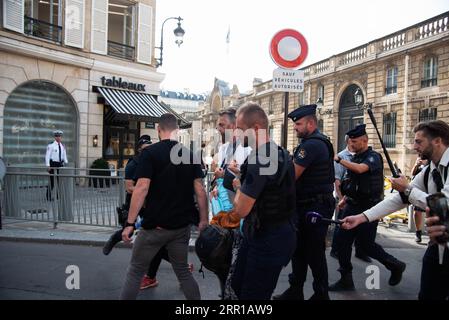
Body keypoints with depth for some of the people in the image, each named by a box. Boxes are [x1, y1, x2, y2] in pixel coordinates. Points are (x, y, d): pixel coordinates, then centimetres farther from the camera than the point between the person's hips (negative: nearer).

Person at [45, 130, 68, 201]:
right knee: (52, 181, -4)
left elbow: (64, 156, 17)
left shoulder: (62, 146, 12)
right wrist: (48, 165, -16)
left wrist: (66, 163, 8)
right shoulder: (51, 145, -7)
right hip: (53, 164, -6)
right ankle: (48, 197, 7)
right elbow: (47, 156, -10)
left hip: (60, 164, 6)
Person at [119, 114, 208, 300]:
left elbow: (142, 188, -17)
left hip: (155, 225, -4)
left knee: (135, 271, 13)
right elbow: (200, 190, 0)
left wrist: (130, 223, -13)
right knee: (182, 270, 19)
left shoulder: (150, 153, -9)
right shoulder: (190, 153, 3)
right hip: (182, 225, 4)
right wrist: (203, 220, 6)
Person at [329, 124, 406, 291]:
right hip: (352, 206, 8)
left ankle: (396, 266, 27)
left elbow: (360, 169, -32)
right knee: (342, 240, 2)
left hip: (368, 208, -8)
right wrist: (345, 199, 12)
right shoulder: (355, 158, 12)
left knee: (367, 244, 1)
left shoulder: (373, 157, -11)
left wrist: (338, 159, -27)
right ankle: (346, 279, 12)